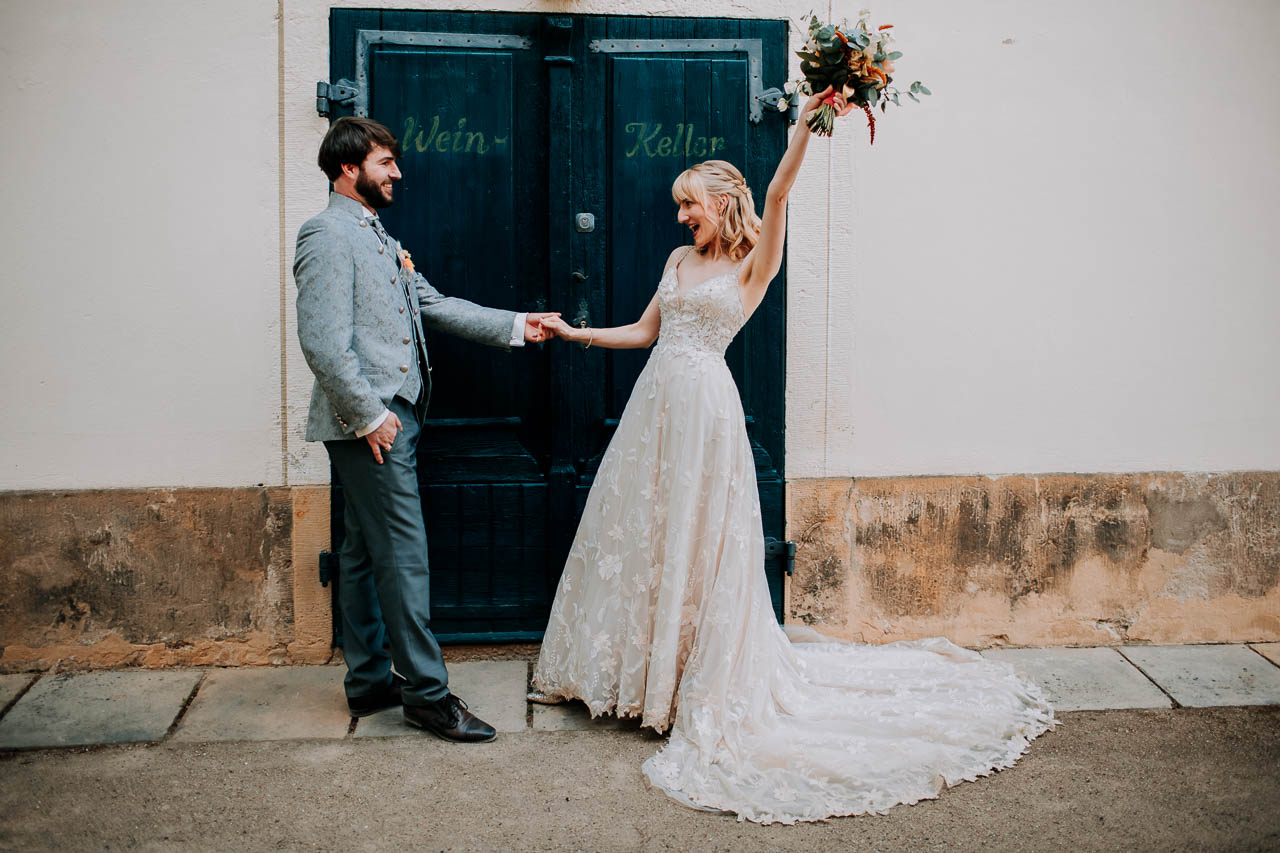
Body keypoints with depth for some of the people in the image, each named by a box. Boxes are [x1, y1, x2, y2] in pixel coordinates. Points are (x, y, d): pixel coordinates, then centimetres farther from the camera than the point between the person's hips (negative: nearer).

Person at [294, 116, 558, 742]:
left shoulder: (378, 238, 21)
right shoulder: (328, 235, -10)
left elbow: (433, 305, 19)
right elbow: (322, 341, -19)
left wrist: (514, 326, 15)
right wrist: (369, 413, -19)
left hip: (393, 415, 10)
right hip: (370, 422, -10)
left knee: (365, 551, 14)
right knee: (404, 553, -6)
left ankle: (369, 680, 23)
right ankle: (427, 691, 2)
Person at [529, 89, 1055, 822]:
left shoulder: (752, 267, -2)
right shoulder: (678, 262, 16)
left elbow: (777, 195, -17)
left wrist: (808, 124, -28)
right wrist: (572, 332, 19)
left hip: (706, 411, -6)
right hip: (657, 406, 7)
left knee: (698, 544, -1)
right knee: (639, 533, 12)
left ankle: (703, 684, 13)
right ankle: (637, 671, 28)